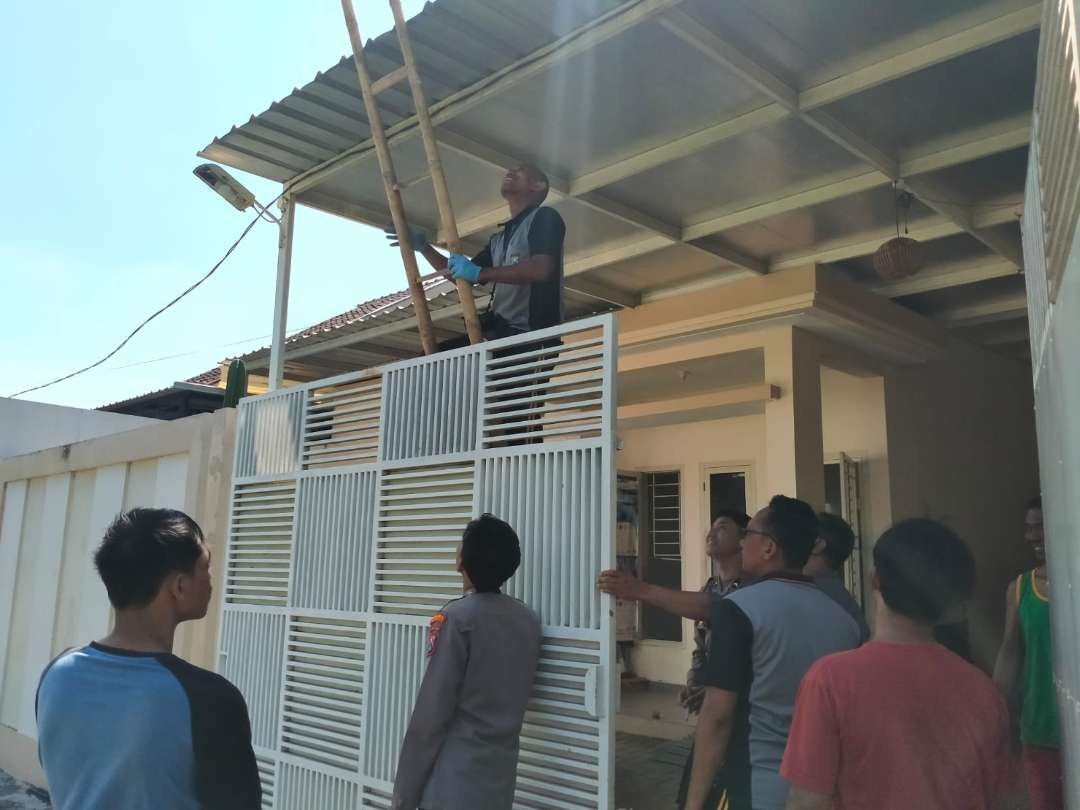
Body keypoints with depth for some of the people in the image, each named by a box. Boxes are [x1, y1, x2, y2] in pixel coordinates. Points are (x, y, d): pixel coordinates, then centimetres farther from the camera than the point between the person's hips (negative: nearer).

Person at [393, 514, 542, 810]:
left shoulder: (457, 618, -14)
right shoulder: (529, 620, 2)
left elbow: (430, 715, -14)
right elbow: (512, 696, 10)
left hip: (452, 786, -5)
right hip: (501, 781, 6)